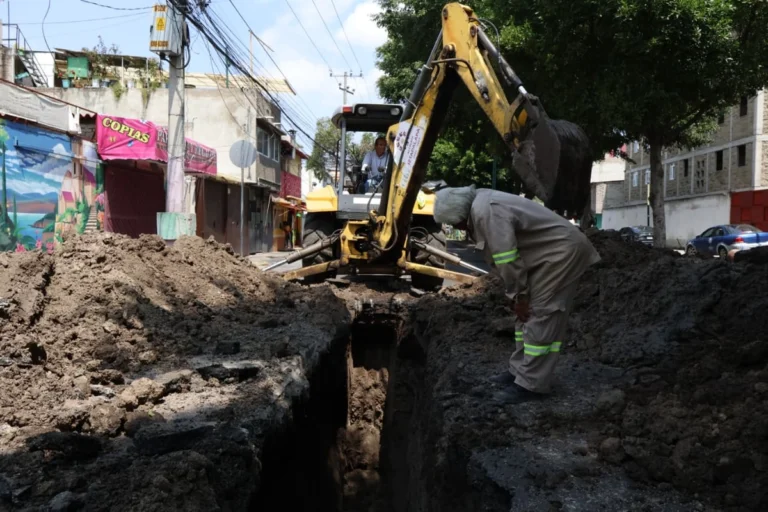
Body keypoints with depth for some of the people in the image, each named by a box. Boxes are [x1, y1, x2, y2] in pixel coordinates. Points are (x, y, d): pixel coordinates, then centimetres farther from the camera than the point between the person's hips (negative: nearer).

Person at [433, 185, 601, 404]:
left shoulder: (485, 211, -22)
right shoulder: (481, 206, 10)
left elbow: (507, 259, -22)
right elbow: (501, 257, 11)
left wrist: (518, 295, -11)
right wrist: (520, 294, 9)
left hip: (563, 251, -10)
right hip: (550, 252, 10)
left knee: (541, 316, -9)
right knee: (529, 313, 13)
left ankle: (531, 385, -5)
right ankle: (520, 371, 21)